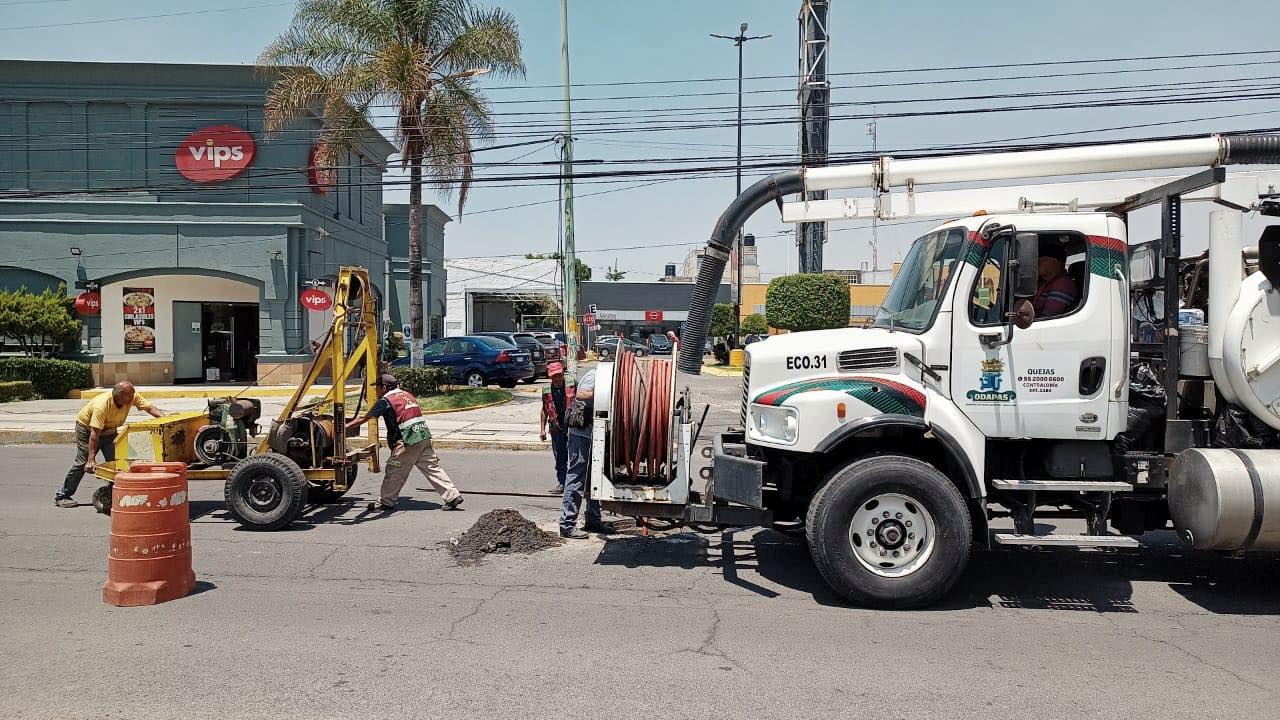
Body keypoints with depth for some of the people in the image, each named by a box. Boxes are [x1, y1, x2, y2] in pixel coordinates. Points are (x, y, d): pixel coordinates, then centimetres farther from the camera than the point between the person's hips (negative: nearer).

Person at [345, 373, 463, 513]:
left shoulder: (385, 400, -1)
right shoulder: (408, 394, 21)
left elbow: (364, 419, 1)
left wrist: (345, 427, 10)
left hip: (408, 441, -7)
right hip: (424, 436, 7)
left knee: (394, 472, 5)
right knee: (432, 467, 8)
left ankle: (385, 502, 15)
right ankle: (453, 496, 3)